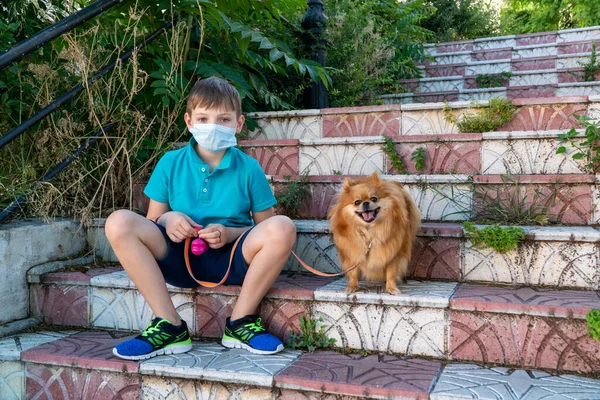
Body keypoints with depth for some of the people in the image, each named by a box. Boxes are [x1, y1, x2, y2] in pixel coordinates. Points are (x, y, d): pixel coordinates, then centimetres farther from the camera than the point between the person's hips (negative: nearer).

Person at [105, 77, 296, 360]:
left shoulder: (248, 169, 1)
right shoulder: (170, 163, 5)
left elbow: (265, 227, 3)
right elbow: (151, 220, 10)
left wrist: (230, 233, -16)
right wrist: (167, 220, -14)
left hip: (230, 259, -1)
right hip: (179, 259, 2)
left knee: (282, 228, -29)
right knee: (119, 223, -22)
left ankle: (241, 323, -11)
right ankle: (170, 327, -17)